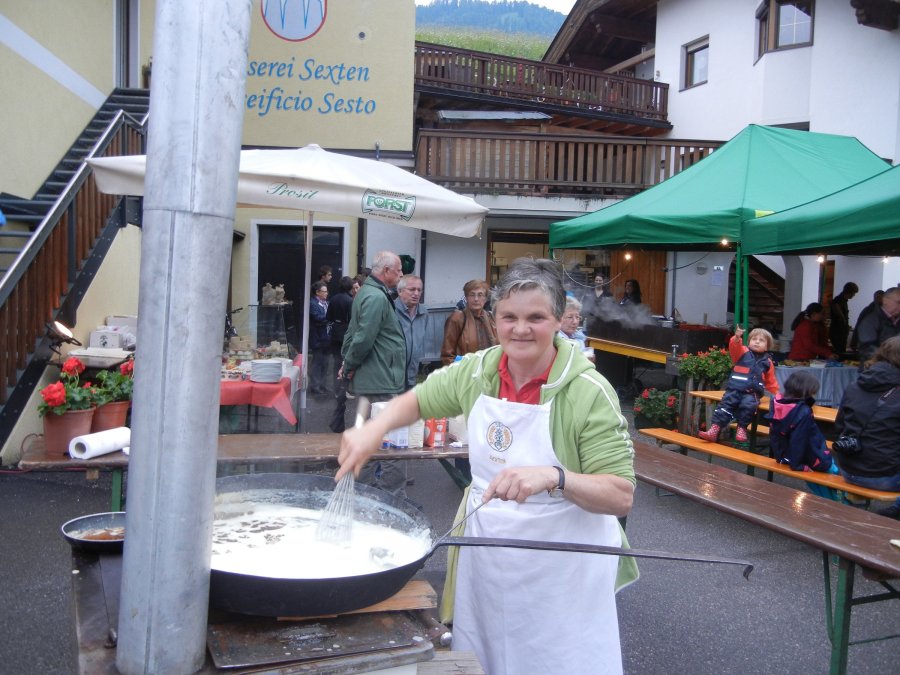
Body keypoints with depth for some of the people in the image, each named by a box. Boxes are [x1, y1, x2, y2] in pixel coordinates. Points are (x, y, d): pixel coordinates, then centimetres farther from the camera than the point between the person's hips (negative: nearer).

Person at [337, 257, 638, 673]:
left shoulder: (589, 392, -19)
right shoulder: (478, 371, -4)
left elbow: (622, 497, -21)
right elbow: (417, 400, 11)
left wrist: (553, 477, -38)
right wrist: (374, 429, -8)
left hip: (560, 570, -5)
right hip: (484, 556, 5)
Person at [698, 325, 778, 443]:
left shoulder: (767, 362, 16)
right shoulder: (743, 352, 10)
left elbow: (771, 381, 25)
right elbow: (735, 347, -13)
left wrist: (776, 393, 19)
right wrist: (737, 338, -33)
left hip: (752, 393, 0)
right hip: (734, 389, 0)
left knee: (748, 405, -29)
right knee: (725, 404, -19)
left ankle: (742, 429, -14)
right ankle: (714, 429, -23)